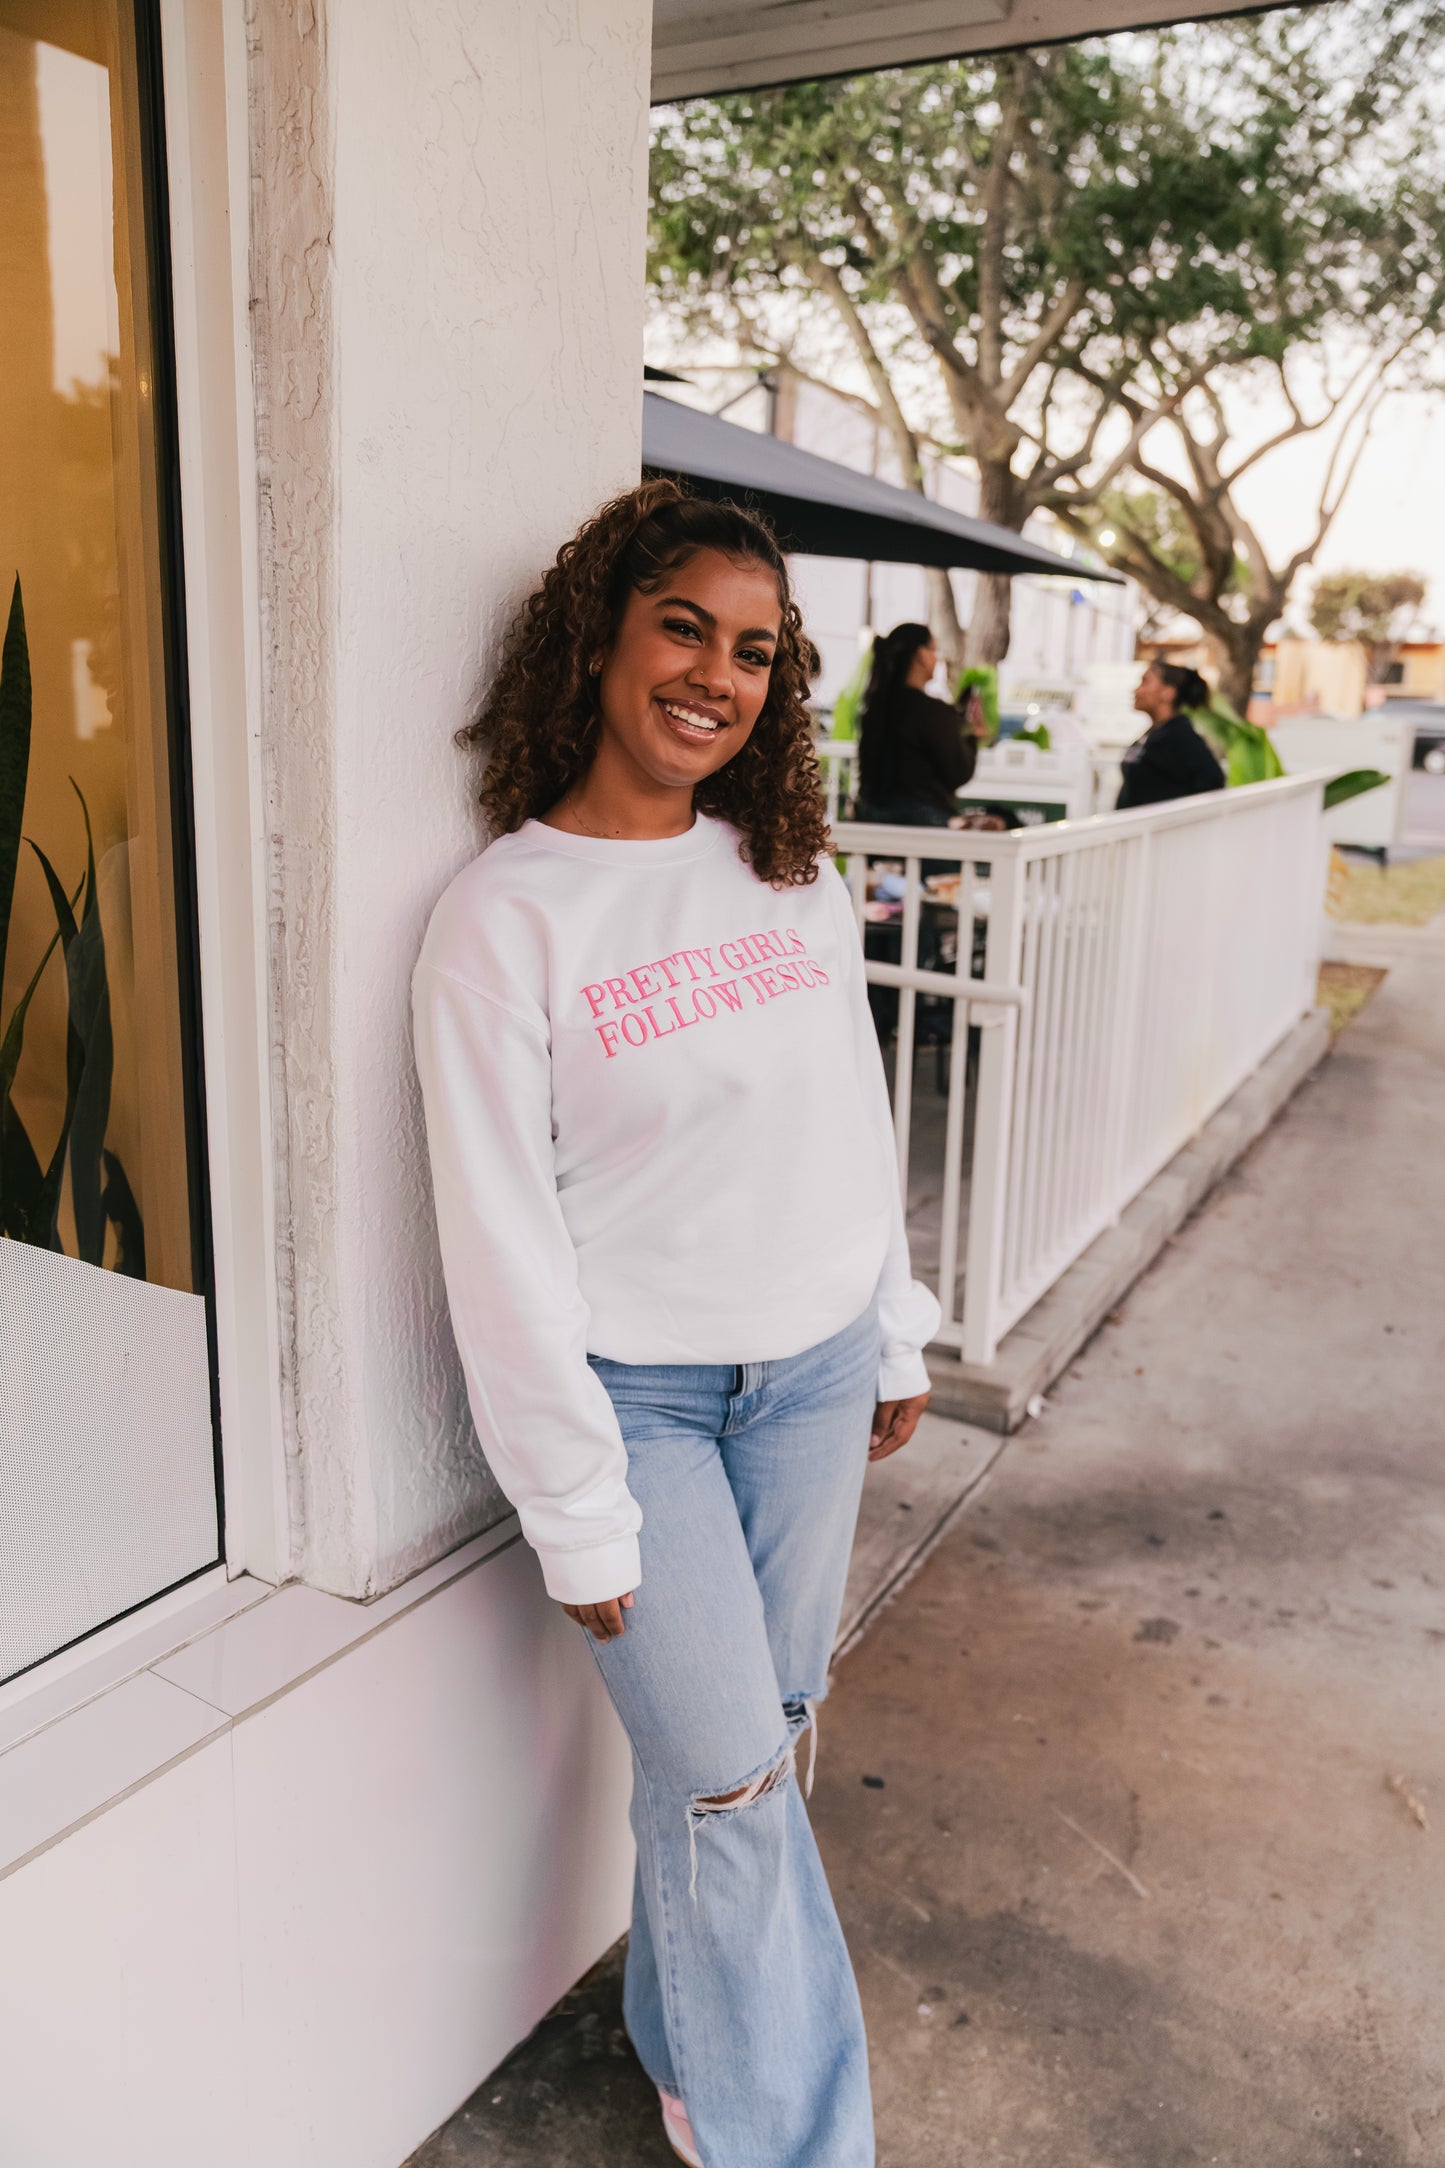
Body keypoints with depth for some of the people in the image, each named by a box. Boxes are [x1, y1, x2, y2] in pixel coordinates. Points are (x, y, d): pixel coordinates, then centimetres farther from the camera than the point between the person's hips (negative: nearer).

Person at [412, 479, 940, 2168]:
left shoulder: (794, 874, 2)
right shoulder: (505, 916, -13)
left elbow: (859, 1124, 10)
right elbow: (503, 1240, -13)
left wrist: (895, 1337, 13)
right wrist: (577, 1510, -11)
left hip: (812, 1369, 5)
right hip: (633, 1390, -4)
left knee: (768, 1736, 16)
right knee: (725, 1772, 3)